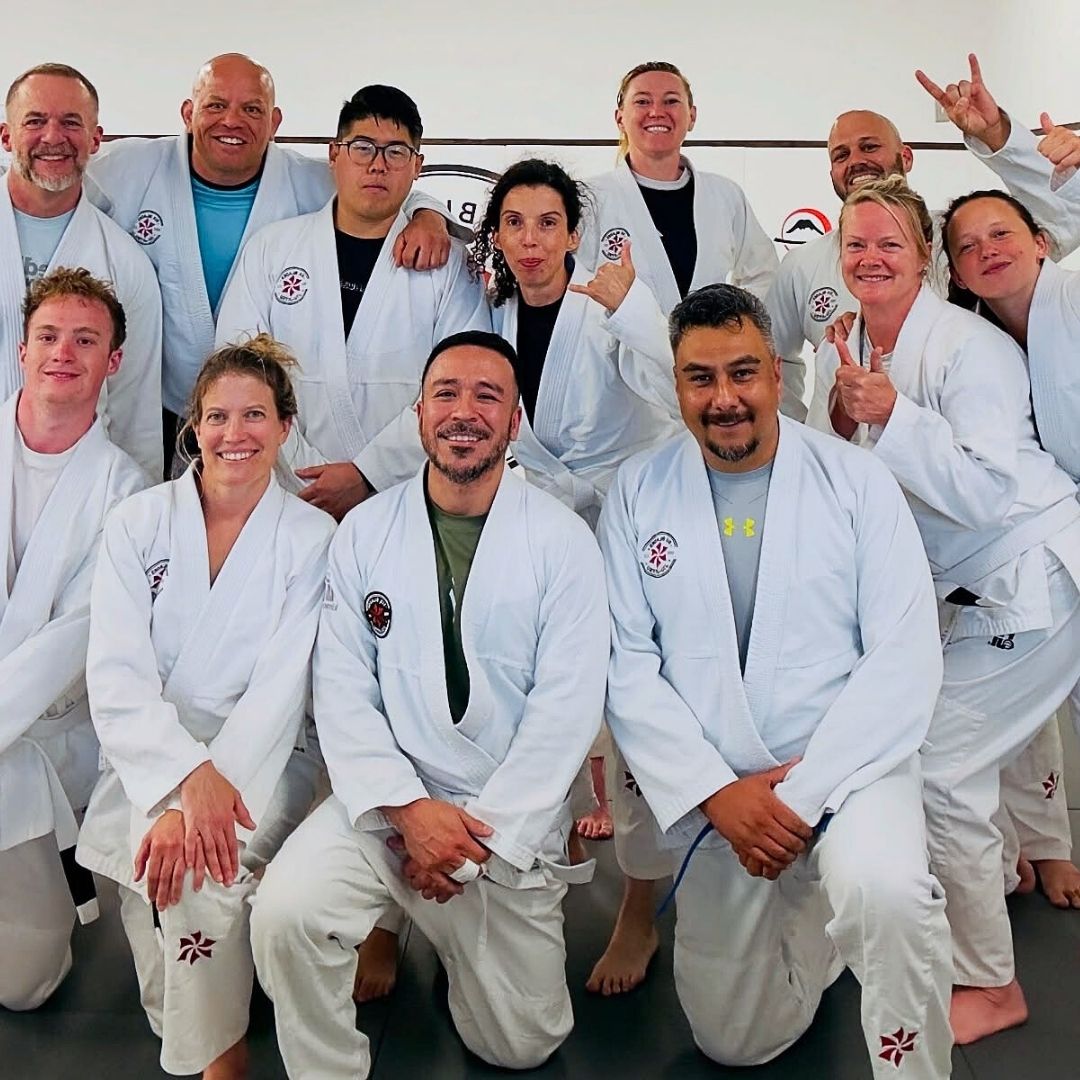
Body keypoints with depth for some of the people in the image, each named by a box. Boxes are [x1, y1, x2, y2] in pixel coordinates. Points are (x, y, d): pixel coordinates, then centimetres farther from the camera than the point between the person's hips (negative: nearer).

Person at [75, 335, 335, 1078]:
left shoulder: (312, 537, -1)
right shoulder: (138, 524, 3)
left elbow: (280, 689, -11)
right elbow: (117, 677, -7)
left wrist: (195, 807, -23)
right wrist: (189, 776, -24)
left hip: (260, 763, -1)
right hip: (150, 760, 1)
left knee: (203, 863, -28)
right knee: (167, 865, -27)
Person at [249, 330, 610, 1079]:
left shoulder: (564, 541, -6)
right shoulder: (365, 532, 1)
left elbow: (567, 707, -10)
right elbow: (342, 688, -4)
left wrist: (479, 830, -15)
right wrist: (408, 808, -16)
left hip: (514, 816, 0)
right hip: (389, 802, 1)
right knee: (285, 911, -26)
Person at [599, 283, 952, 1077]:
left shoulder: (859, 482, -4)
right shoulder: (639, 492, -1)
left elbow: (906, 661, -9)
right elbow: (626, 662, -6)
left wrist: (803, 792, -17)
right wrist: (717, 793, -15)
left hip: (847, 768, -2)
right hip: (710, 793, 3)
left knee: (886, 894, -36)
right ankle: (818, 920, 40)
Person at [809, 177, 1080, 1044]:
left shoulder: (971, 348, -18)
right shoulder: (845, 351, 4)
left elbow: (984, 493, -25)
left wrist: (892, 415, -31)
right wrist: (842, 421, -11)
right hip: (956, 590, 8)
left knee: (938, 769, -11)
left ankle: (990, 986, 8)